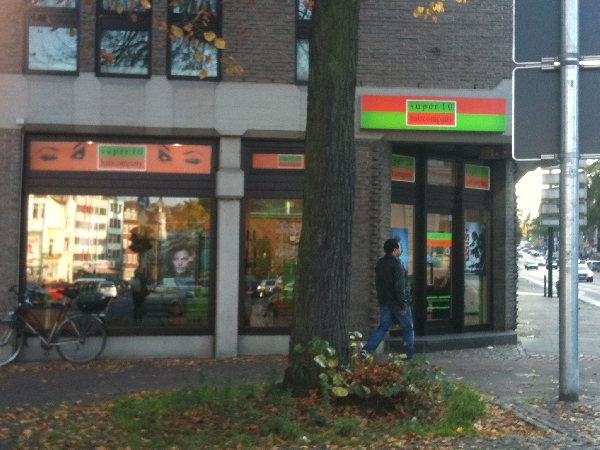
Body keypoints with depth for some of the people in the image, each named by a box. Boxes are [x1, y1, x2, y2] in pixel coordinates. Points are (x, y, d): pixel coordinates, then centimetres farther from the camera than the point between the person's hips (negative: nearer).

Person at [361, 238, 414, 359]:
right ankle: (408, 355, 12)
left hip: (384, 302, 7)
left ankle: (367, 349, -3)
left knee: (383, 327, 12)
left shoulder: (380, 263, 8)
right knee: (408, 328, 9)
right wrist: (403, 305, -18)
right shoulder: (397, 264, -17)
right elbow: (400, 287, -21)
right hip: (397, 303, -7)